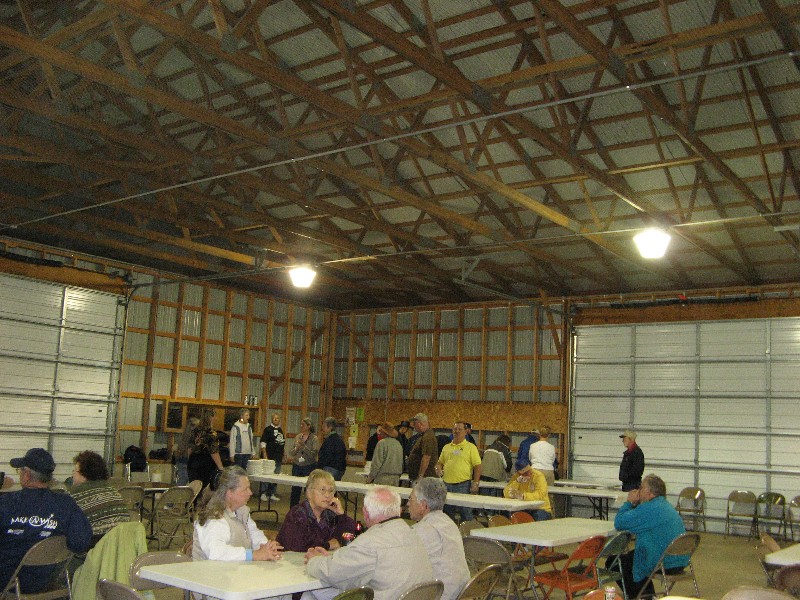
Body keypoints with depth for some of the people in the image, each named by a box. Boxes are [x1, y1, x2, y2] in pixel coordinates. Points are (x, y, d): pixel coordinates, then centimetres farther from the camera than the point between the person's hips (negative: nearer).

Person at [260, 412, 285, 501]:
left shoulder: (280, 430, 15)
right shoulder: (268, 429, -5)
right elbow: (263, 442, -10)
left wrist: (283, 456, 20)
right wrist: (265, 456, -17)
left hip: (278, 458, 7)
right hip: (269, 457, -7)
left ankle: (272, 494, 16)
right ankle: (264, 493, 3)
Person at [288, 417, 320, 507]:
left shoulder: (314, 438, -5)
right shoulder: (297, 437, 10)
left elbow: (313, 454, -14)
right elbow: (292, 451, 15)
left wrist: (303, 446, -21)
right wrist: (288, 456, -5)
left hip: (309, 467, -4)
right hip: (297, 466, 4)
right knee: (295, 490, 6)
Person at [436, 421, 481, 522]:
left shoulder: (471, 447, -1)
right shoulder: (446, 447, 14)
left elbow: (477, 466, -5)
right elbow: (440, 462, 22)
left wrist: (475, 483, -12)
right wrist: (438, 468, -1)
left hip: (463, 485, -5)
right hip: (447, 484, 5)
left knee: (465, 513, -1)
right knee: (447, 512, 12)